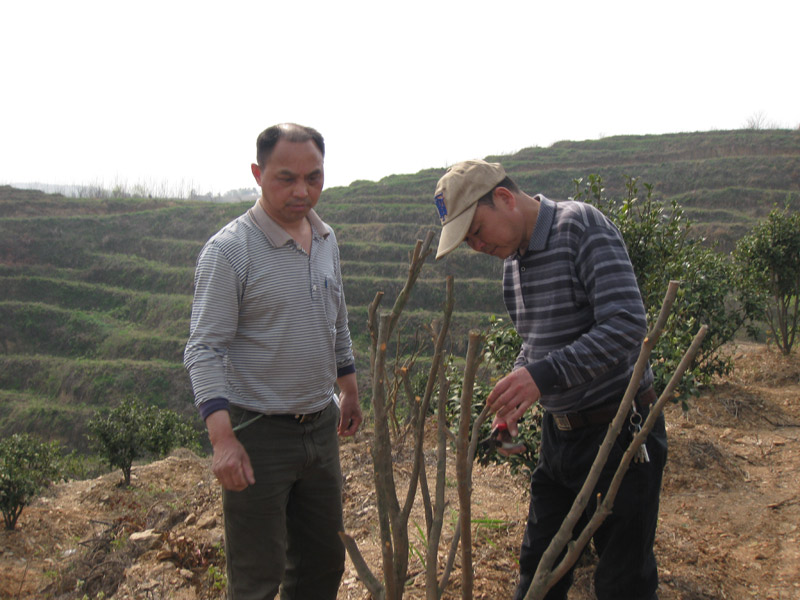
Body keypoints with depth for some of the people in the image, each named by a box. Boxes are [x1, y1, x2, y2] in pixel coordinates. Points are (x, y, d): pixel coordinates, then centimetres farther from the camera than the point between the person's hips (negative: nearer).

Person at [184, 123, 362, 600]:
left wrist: (349, 391, 24)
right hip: (259, 434, -7)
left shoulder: (326, 239, 7)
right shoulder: (229, 250, -15)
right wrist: (222, 438, -26)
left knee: (324, 561, 18)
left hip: (321, 427, 7)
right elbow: (204, 350, -18)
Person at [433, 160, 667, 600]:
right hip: (560, 431, 8)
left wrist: (543, 375, -32)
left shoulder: (582, 227, -17)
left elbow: (626, 327, -26)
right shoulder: (512, 259, 8)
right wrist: (513, 396, 3)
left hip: (618, 429, -7)